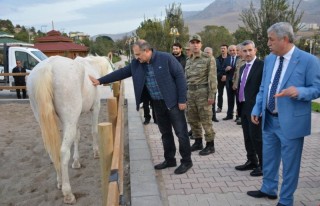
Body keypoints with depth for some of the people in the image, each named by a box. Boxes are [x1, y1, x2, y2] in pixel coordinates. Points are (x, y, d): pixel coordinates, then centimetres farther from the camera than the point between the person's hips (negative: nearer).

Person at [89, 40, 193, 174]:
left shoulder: (166, 58, -15)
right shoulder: (136, 64, 1)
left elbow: (180, 76, -14)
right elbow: (121, 72, 6)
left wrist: (182, 100, -15)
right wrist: (100, 81, 3)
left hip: (173, 102, -5)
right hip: (157, 103, 6)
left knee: (181, 133, 2)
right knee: (165, 133, 15)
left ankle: (186, 161, 17)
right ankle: (169, 160, 29)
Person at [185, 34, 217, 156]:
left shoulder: (208, 59, -6)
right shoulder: (189, 61, 15)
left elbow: (212, 78, -11)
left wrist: (211, 95, -16)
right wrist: (184, 93, 15)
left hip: (203, 92, -7)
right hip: (190, 93, 7)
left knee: (205, 120, -2)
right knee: (192, 120, 12)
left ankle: (210, 145, 11)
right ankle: (198, 142, 27)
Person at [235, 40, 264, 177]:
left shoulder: (262, 65, -11)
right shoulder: (242, 68, 15)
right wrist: (239, 106, 14)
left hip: (255, 107, -8)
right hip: (244, 107, 8)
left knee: (257, 136, -1)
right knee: (248, 137, 15)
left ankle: (263, 165, 13)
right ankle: (252, 161, 29)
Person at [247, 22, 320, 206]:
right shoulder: (269, 59, 6)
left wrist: (299, 92, -30)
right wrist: (257, 109, 4)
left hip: (291, 121, -6)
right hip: (269, 119, 6)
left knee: (290, 162, 9)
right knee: (269, 157, 20)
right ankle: (269, 189, 41)